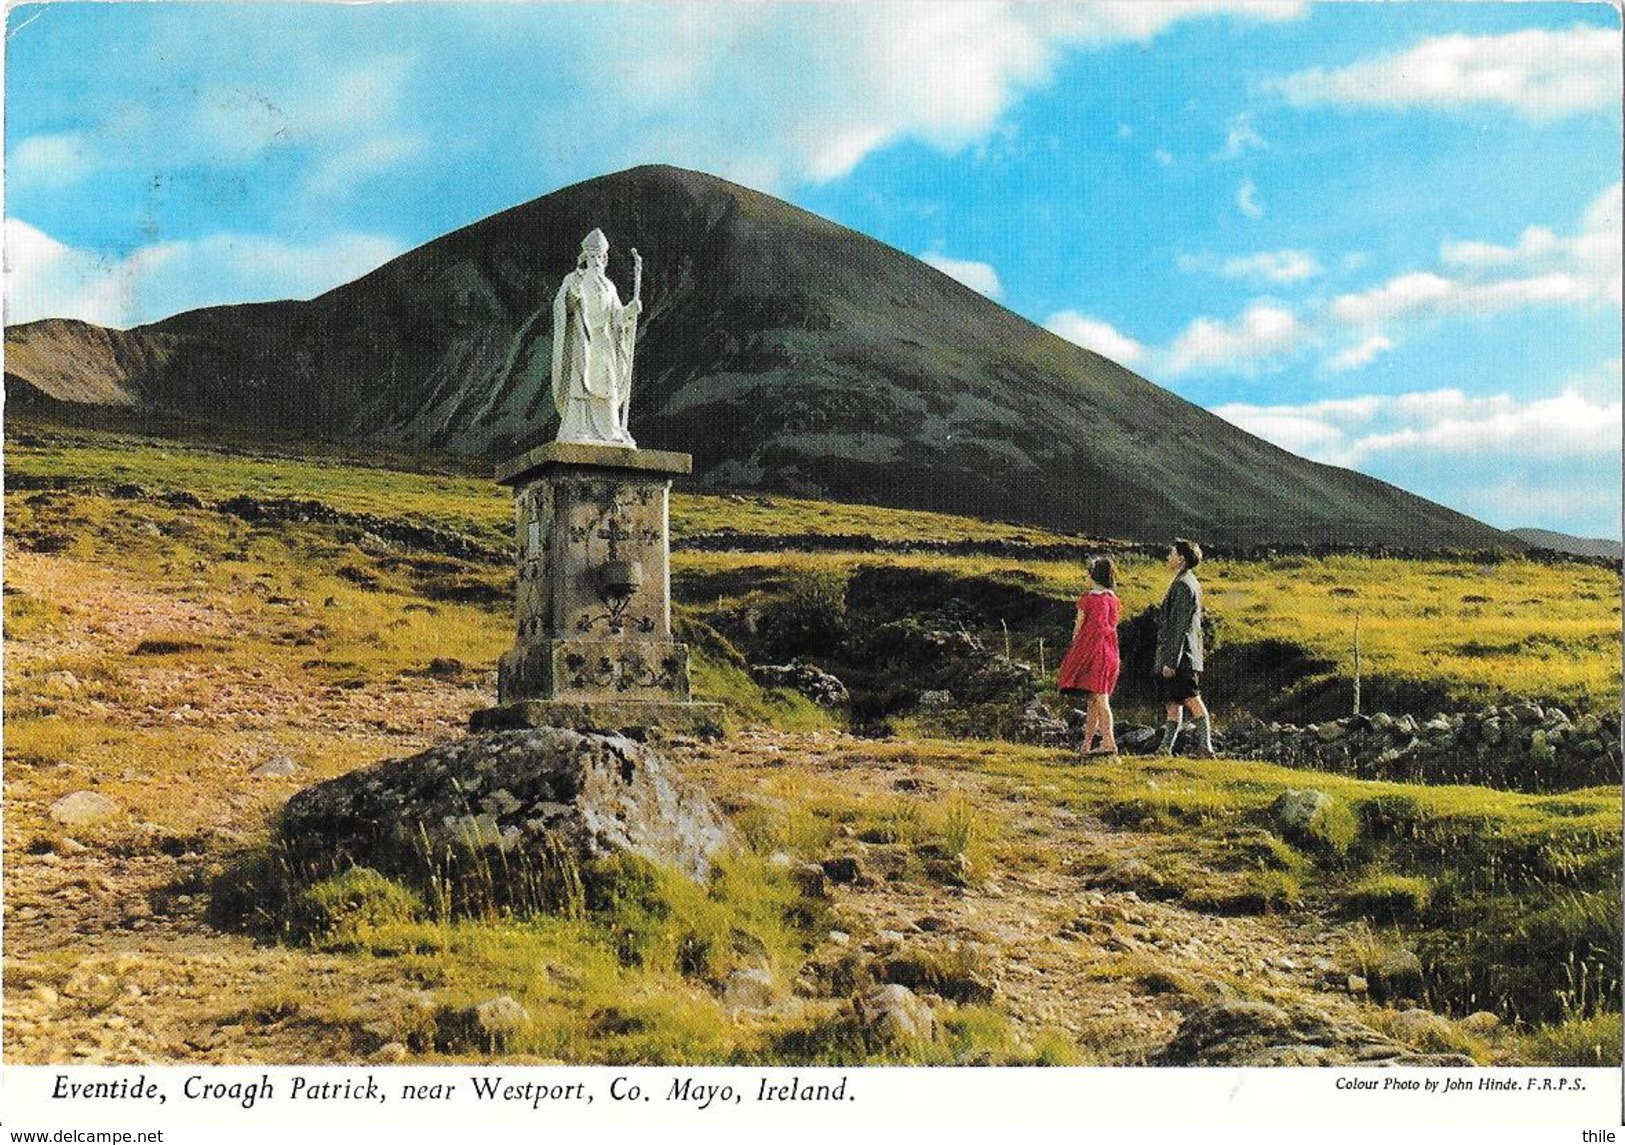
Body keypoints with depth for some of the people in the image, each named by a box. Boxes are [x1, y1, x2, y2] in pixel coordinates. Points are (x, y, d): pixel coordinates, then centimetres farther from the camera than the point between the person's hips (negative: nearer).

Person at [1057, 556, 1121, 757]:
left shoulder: (1087, 599, -7)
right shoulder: (1114, 600, 9)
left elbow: (1078, 628, -3)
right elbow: (1112, 626, 13)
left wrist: (1074, 651, 6)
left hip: (1090, 648, -6)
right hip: (1110, 651, 6)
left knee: (1099, 698, -9)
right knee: (1095, 699, 9)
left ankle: (1109, 742, -17)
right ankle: (1086, 744, 12)